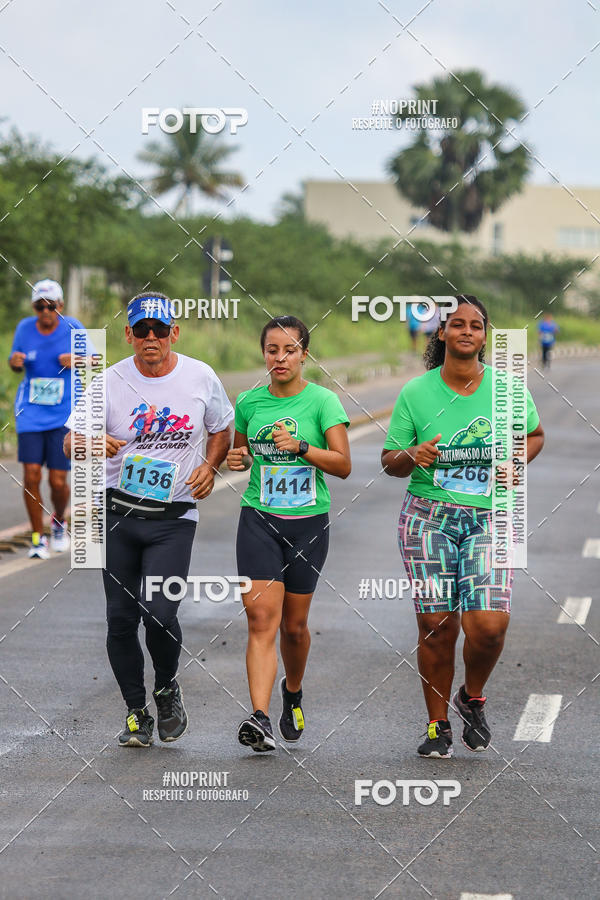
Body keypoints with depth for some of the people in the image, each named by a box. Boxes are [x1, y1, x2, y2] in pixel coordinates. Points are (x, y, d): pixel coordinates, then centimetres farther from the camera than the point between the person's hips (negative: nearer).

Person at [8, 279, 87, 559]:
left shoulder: (72, 327, -5)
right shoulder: (25, 328, 0)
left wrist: (76, 361, -15)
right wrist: (14, 361, -10)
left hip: (64, 414, -1)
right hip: (30, 412, 1)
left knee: (58, 481, -4)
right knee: (31, 475, -10)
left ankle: (59, 522, 29)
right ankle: (38, 537, 6)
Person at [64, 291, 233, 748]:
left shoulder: (200, 377, -1)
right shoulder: (109, 382, -4)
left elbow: (222, 429, 16)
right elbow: (71, 441, -2)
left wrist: (209, 467, -3)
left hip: (175, 517, -1)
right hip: (118, 512, 1)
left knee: (160, 613, -14)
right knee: (121, 619, 3)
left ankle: (168, 688, 16)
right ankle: (136, 713, 20)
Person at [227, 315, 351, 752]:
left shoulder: (323, 400, -4)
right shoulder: (250, 401, 5)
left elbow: (343, 464, -11)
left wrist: (300, 446, -25)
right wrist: (238, 459, -2)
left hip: (308, 523, -1)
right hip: (259, 521, 1)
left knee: (294, 625, 9)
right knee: (262, 618, -14)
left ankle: (293, 691, 39)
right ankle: (260, 719, -22)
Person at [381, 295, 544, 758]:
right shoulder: (416, 393, 2)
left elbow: (535, 434, 21)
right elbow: (390, 462, 8)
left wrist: (516, 462, 1)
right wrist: (412, 455, -14)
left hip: (489, 518, 0)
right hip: (429, 516, 0)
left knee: (488, 624, -14)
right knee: (436, 625, -3)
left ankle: (472, 698, 17)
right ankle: (438, 725, 15)